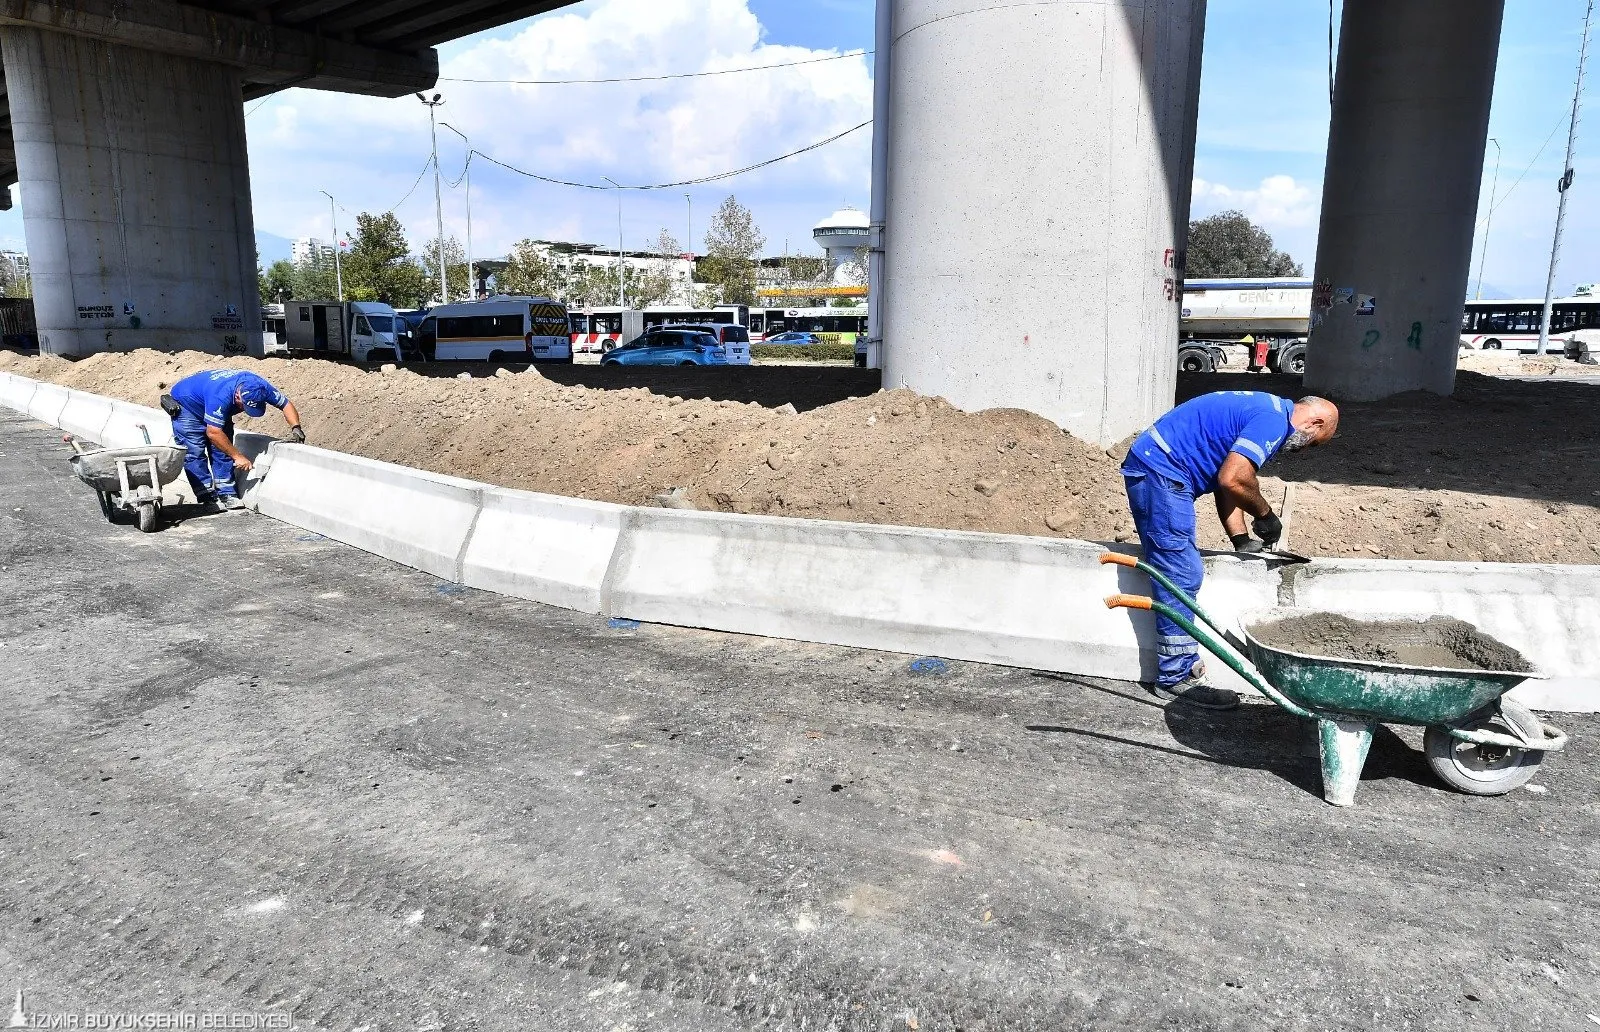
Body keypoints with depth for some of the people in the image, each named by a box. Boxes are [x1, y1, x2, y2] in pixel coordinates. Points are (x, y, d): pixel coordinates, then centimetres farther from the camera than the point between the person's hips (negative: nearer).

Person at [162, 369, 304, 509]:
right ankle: (207, 495, -13)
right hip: (185, 404, -6)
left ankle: (227, 493, -5)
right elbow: (213, 433, -40)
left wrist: (295, 427, -30)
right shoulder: (221, 396, -44)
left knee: (222, 449, -5)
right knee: (194, 452, -14)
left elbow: (286, 403, -15)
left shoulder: (260, 388, -27)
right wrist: (237, 456, -34)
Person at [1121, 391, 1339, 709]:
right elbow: (1232, 480, -24)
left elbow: (1227, 479, 20)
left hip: (1152, 469, 11)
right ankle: (1176, 679, 0)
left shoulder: (1268, 411, 20)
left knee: (1185, 573, 15)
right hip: (1160, 472, -11)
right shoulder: (1274, 421, -12)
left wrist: (1241, 539, 13)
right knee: (1181, 578, -8)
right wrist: (1265, 514, -6)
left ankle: (1185, 666, 23)